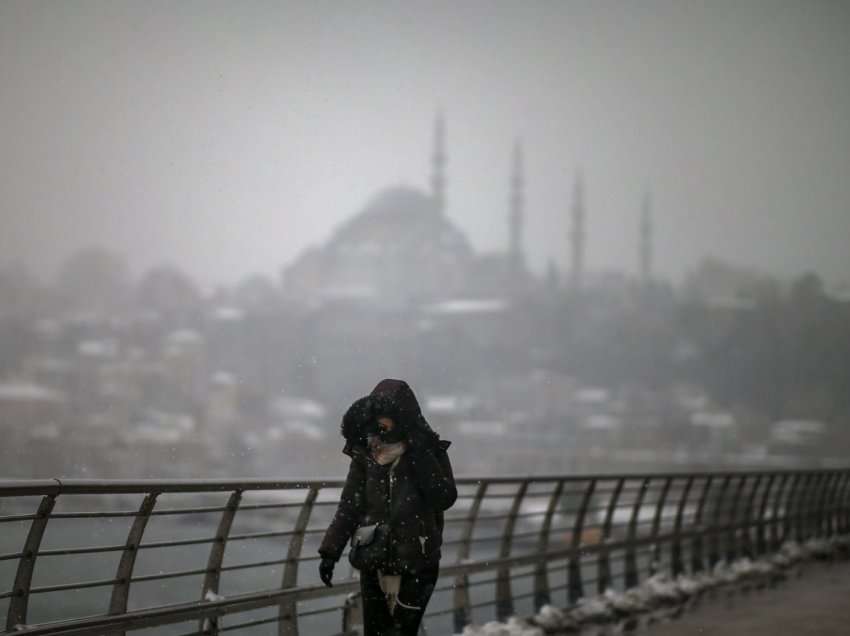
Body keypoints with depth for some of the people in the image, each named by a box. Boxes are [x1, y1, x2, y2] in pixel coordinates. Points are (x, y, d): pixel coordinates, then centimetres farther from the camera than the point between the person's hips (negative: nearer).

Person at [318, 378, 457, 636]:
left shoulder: (429, 451, -4)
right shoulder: (365, 453, 2)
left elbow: (445, 498, -14)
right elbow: (349, 505, 6)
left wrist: (420, 459, -21)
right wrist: (330, 551, 2)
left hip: (416, 565, -3)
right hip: (373, 563, 3)